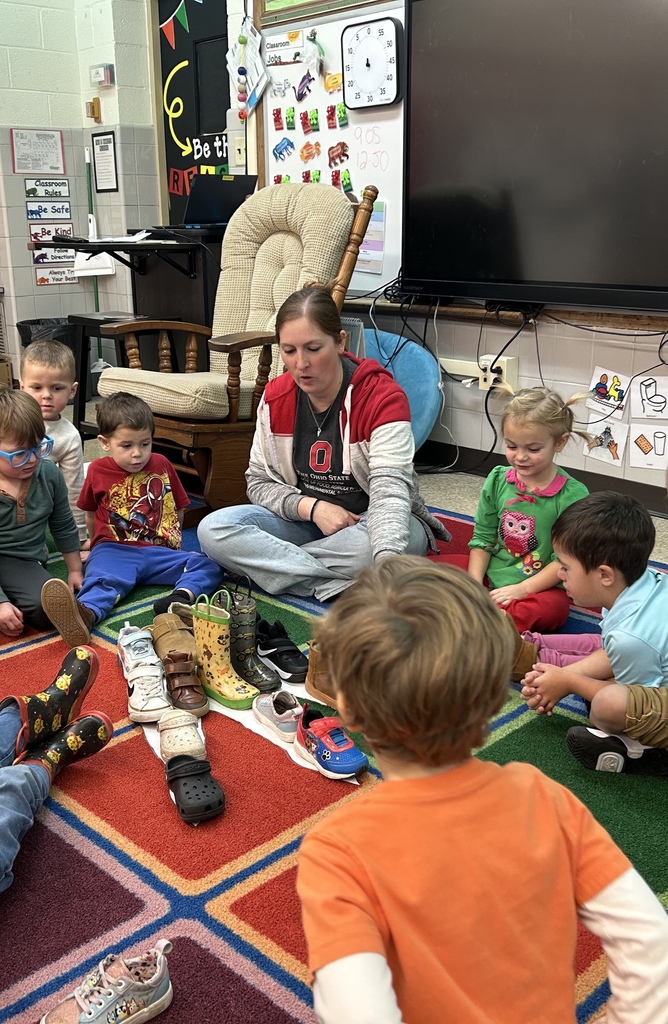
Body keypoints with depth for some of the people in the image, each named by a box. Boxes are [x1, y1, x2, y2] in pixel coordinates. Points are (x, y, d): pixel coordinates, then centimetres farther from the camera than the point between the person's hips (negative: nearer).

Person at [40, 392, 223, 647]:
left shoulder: (162, 465, 13)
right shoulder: (98, 471, 9)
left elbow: (178, 509, 20)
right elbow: (90, 514, 23)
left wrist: (171, 540, 13)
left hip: (161, 552, 3)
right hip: (116, 550, -3)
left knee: (209, 564, -20)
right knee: (103, 578, -37)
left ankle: (183, 596, -49)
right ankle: (85, 614, -69)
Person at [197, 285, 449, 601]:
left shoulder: (383, 398, -20)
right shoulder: (275, 397, -4)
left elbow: (389, 488, -31)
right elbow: (259, 482, 1)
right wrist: (311, 507, -20)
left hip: (370, 523, -4)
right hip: (305, 521, 4)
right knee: (213, 530, -19)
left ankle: (270, 561, -20)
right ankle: (344, 587, -25)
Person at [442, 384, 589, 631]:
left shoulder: (573, 494, -12)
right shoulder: (497, 480, 0)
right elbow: (482, 538, 5)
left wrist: (523, 589, -21)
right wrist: (474, 583, -10)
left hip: (539, 586, -4)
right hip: (489, 573, 5)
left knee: (552, 608, -39)